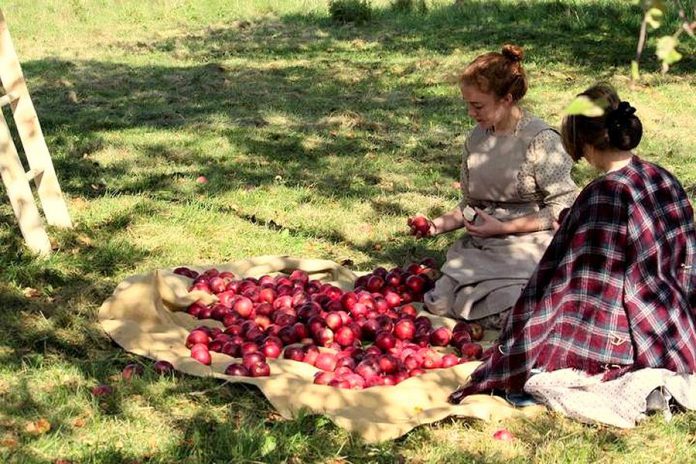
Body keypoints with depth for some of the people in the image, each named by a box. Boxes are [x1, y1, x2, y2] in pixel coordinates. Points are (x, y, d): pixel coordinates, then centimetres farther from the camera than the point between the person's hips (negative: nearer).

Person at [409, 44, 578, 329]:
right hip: (480, 247, 5)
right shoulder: (477, 138, 7)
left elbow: (563, 209, -11)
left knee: (496, 316, -23)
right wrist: (439, 225, -3)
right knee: (440, 304, -12)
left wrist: (503, 227, -16)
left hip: (527, 248, -5)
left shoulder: (540, 140, -12)